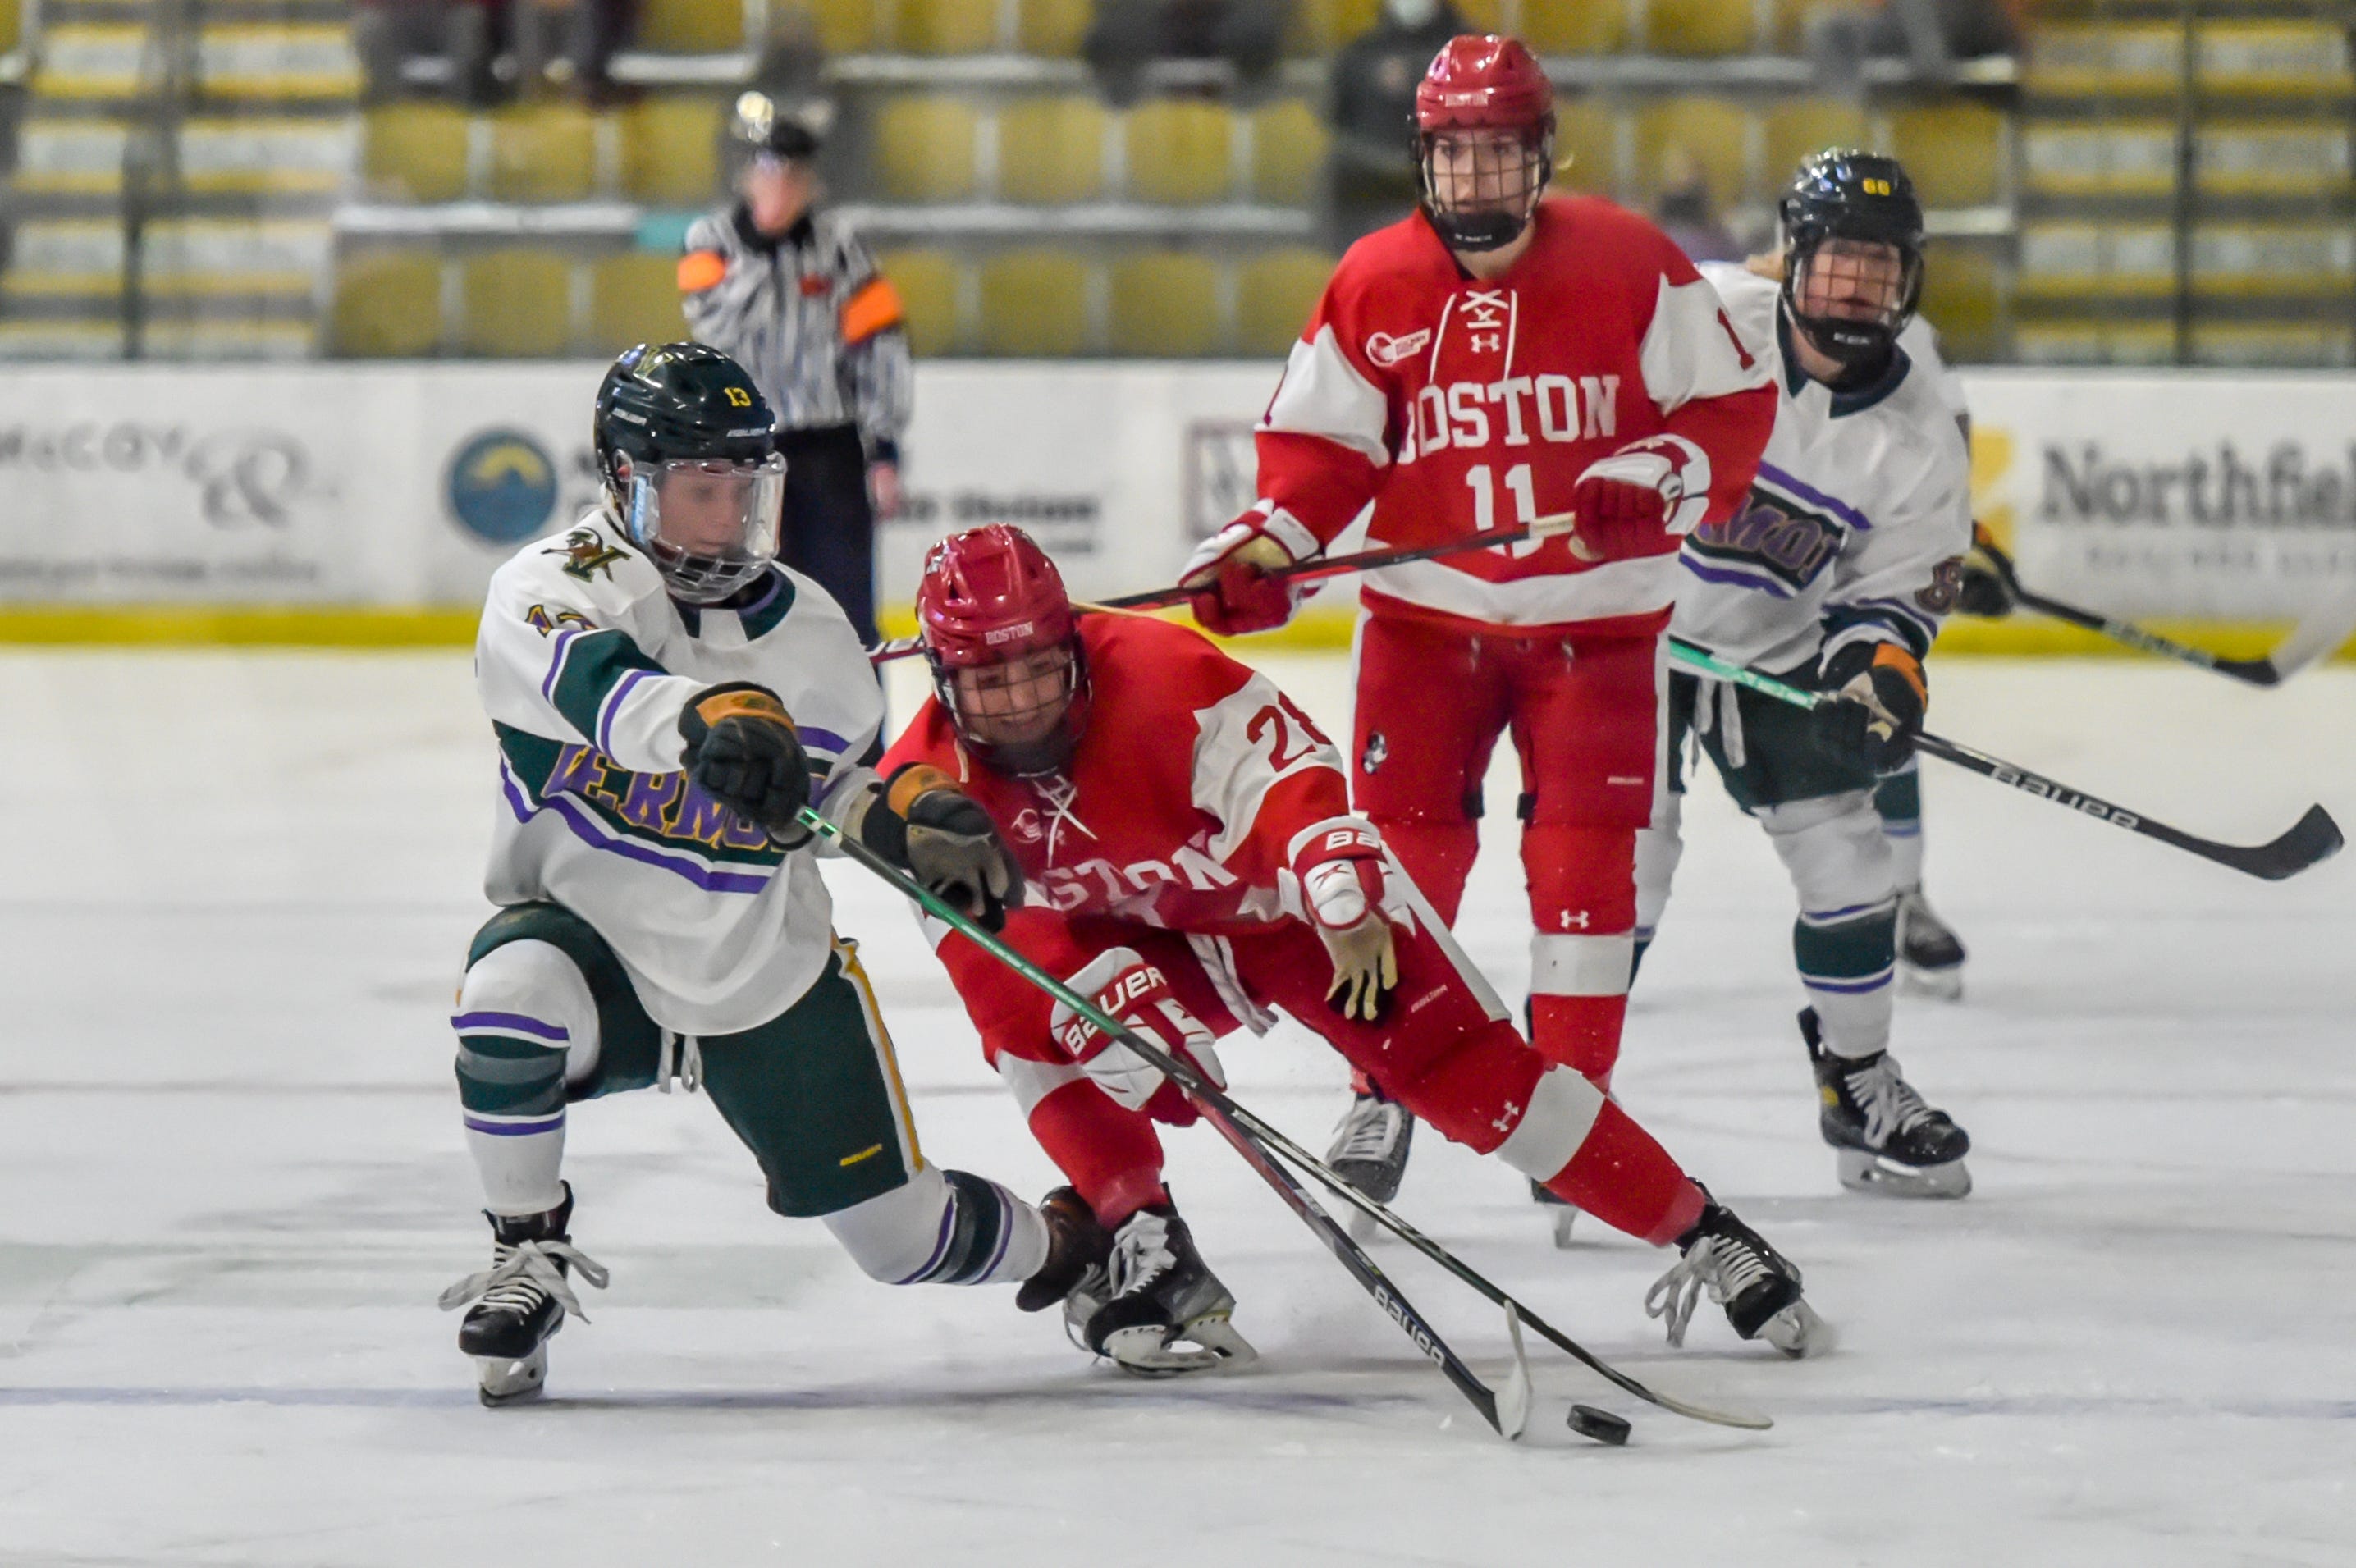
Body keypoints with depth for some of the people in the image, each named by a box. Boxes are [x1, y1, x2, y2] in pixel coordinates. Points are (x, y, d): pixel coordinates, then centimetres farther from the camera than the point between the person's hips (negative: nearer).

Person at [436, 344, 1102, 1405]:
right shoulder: (551, 588, -17)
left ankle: (1072, 1247, 41)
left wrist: (915, 819, -6)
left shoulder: (807, 627, -3)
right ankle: (527, 1259, -16)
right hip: (594, 944, -3)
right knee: (512, 996, -39)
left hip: (768, 982, 3)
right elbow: (590, 680, -42)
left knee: (905, 1236, 5)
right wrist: (707, 718, -61)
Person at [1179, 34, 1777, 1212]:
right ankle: (1387, 1090, 15)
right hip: (1428, 612, 1)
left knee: (1586, 852, -4)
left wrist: (1662, 476, -22)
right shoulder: (1375, 286, -2)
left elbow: (1732, 400, -4)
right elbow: (1320, 441, 3)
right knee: (1403, 837, -1)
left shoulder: (1630, 264, -7)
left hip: (1593, 620, -1)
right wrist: (1264, 543, -13)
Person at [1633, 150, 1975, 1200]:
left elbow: (1897, 592, -3)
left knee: (1848, 863, 2)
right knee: (1621, 859, -13)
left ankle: (1859, 1084, 21)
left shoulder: (1919, 435, -9)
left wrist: (1881, 662, -23)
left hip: (1779, 651, 4)